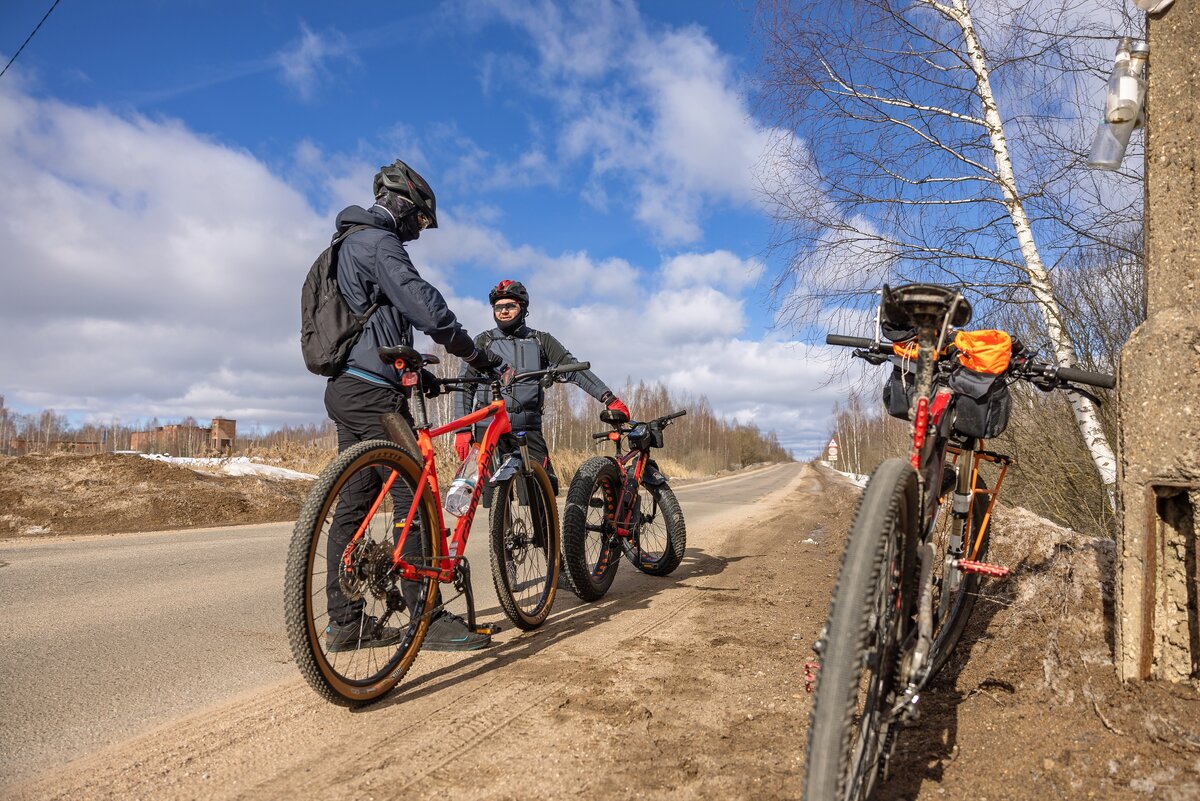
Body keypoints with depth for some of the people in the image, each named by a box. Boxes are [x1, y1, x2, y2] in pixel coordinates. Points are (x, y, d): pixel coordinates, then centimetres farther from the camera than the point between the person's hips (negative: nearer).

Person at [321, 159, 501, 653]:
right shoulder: (378, 243, -8)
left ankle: (346, 622, 13)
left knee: (353, 504, 8)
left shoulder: (351, 245, 26)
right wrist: (477, 355, -14)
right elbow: (425, 306, -21)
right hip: (372, 391, -11)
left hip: (346, 389, 11)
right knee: (414, 499, -8)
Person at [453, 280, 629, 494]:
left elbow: (574, 369, 4)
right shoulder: (483, 342, 9)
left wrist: (609, 398, -7)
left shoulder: (541, 341, 10)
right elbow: (465, 387, 6)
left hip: (528, 430, 1)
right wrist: (462, 430, -4)